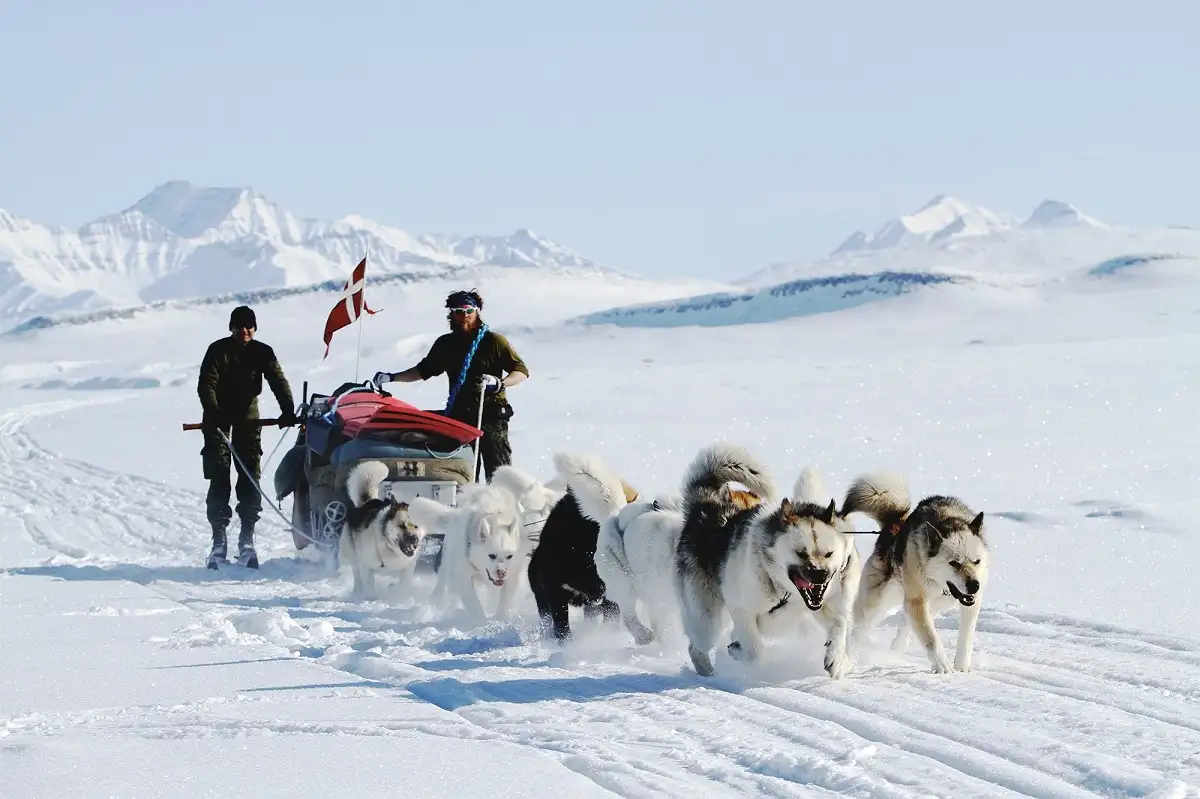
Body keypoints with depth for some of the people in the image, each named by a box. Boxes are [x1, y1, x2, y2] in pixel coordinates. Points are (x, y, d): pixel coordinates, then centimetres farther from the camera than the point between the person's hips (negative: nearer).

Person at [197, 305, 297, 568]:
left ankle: (247, 539, -2)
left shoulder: (263, 353, -1)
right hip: (219, 418, -2)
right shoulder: (218, 351, -6)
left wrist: (288, 410, -24)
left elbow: (278, 381, -9)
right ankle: (219, 540, -5)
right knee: (219, 477, -7)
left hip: (248, 417, 2)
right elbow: (206, 385, -14)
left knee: (250, 477, -5)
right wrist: (213, 413, -29)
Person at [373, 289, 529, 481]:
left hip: (491, 414, -4)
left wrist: (500, 383, -20)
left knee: (498, 472, -10)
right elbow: (424, 370, 25)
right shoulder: (445, 344, 13)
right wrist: (392, 377, 17)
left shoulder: (493, 341, 0)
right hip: (458, 415, 4)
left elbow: (521, 370, -1)